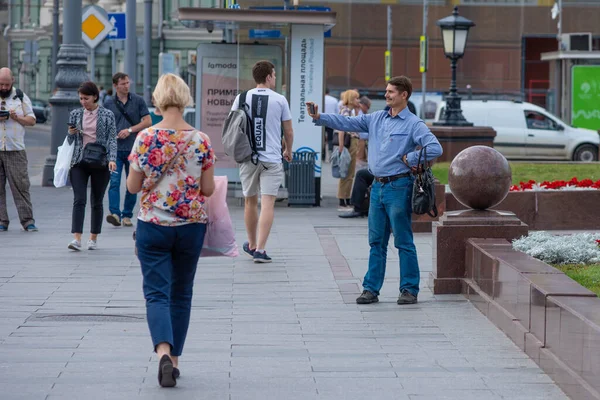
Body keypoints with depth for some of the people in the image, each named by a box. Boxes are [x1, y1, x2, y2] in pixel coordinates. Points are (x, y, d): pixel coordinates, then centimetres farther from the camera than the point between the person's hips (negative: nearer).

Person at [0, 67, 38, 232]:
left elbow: (32, 120, 9)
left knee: (20, 185, -5)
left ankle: (27, 220, -3)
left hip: (15, 149, -1)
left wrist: (17, 117, -10)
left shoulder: (21, 97, 9)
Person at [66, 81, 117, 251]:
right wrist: (71, 133, -6)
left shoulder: (107, 115, 1)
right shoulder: (75, 114, 9)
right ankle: (77, 239, -19)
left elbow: (112, 139, -1)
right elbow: (70, 140, 16)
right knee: (79, 200, -11)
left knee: (97, 202, 7)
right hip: (79, 162, 1)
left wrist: (112, 159, -14)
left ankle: (94, 238, 17)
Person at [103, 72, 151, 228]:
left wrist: (130, 130, -9)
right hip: (115, 149, -1)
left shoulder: (138, 101, 4)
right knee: (114, 181, -14)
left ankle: (127, 215, 15)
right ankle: (115, 213, -21)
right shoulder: (108, 103, 6)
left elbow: (147, 121, 1)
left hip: (133, 149, 1)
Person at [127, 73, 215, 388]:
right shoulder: (201, 141, -6)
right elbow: (208, 189, -1)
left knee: (157, 293, -1)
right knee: (181, 294, 16)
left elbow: (132, 187, -4)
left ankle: (163, 352, -25)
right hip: (191, 225, 2)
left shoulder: (146, 138, -10)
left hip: (153, 225, -2)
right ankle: (174, 360, 22)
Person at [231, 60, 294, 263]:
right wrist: (289, 151, 23)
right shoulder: (279, 100, -2)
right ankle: (260, 249, -13)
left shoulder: (242, 98, 2)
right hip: (271, 159, -3)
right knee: (267, 203, -5)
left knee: (250, 201, 16)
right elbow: (288, 131, 6)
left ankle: (252, 245, 29)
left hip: (248, 157, 3)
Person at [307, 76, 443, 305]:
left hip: (398, 187, -6)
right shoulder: (376, 119, 12)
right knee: (376, 241, 10)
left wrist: (408, 159, -12)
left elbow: (435, 149, -17)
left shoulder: (413, 124, -7)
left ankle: (409, 290, 5)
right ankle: (371, 289, 15)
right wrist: (319, 118, 2)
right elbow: (346, 123, 11)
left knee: (403, 242, -2)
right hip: (378, 186, 6)